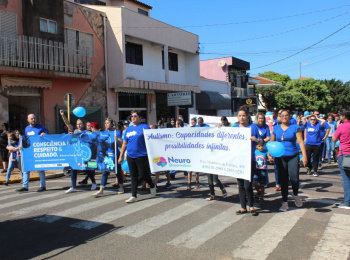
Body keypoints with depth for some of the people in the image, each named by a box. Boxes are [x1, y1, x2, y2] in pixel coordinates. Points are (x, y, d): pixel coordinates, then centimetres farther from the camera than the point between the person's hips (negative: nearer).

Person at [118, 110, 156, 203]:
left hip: (142, 156, -5)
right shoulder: (128, 129, 13)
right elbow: (124, 144, 17)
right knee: (134, 176, 8)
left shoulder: (144, 127, -2)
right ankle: (133, 196, 14)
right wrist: (121, 156, 16)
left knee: (143, 175, 0)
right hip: (130, 156, 5)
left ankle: (152, 186, 29)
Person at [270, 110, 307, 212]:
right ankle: (285, 202, 17)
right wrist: (270, 154, 0)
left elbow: (301, 142, -2)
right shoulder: (276, 128, 9)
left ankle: (295, 195, 21)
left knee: (294, 178, -11)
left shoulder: (295, 127, 2)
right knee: (283, 180, 5)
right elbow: (272, 143, 12)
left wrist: (304, 155, -10)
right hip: (280, 157, 2)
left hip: (293, 156, -2)